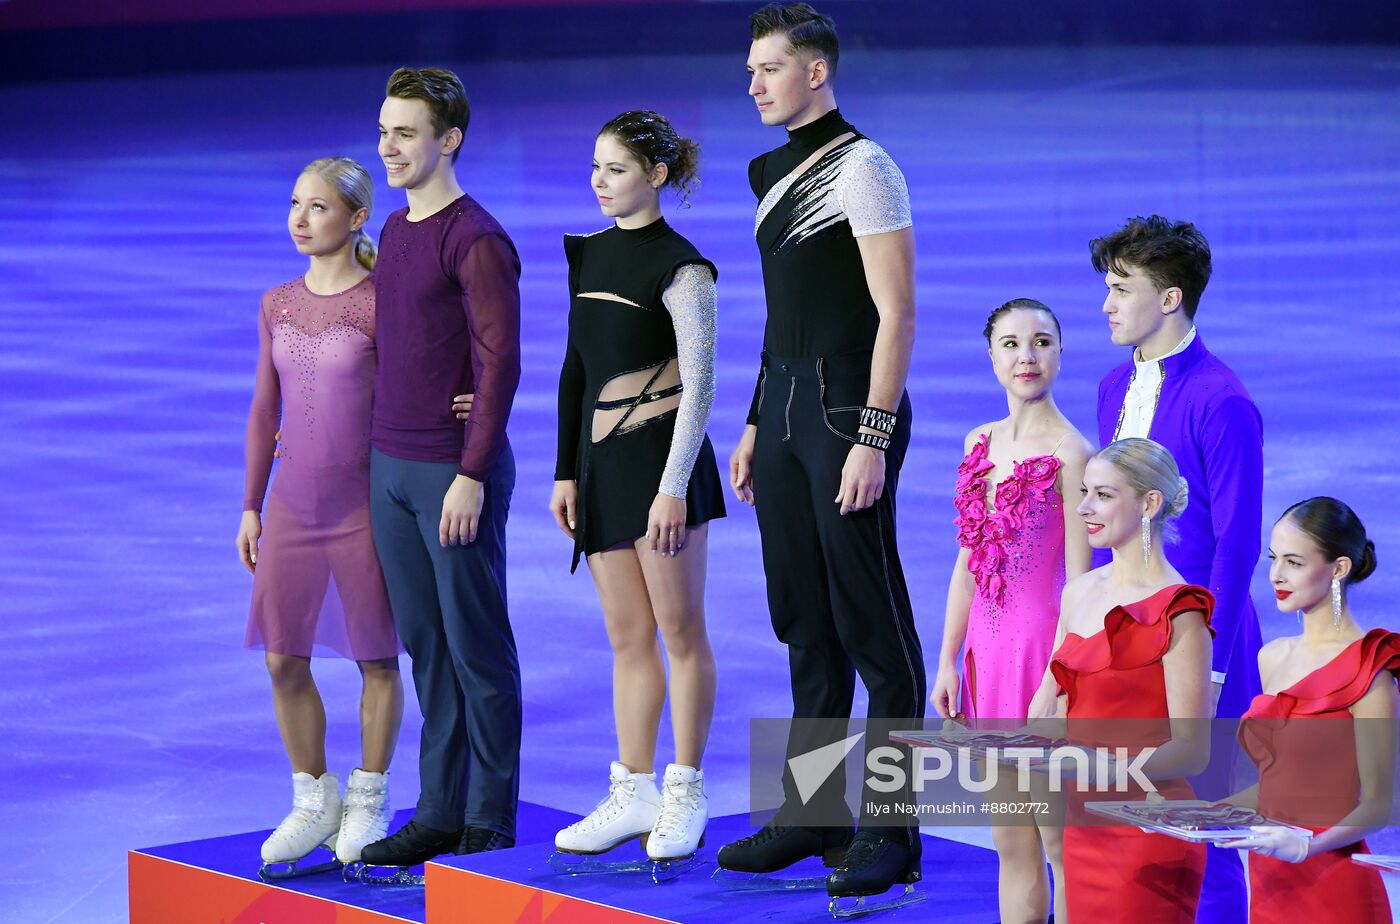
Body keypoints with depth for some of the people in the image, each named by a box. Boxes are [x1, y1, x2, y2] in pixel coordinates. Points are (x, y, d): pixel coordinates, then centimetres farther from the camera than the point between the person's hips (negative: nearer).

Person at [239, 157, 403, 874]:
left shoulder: (380, 305, -9)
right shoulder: (278, 306, 6)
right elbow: (265, 410, 11)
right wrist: (251, 506, 11)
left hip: (361, 506, -5)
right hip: (292, 507, 5)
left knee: (375, 656, 6)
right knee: (284, 660, 5)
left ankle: (368, 802, 19)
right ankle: (313, 801, 20)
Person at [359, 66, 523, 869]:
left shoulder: (476, 241, -13)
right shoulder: (395, 233, 13)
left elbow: (500, 362, -16)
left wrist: (471, 474, -18)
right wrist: (387, 453, 13)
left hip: (455, 475, -8)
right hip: (391, 469, 8)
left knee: (477, 651, 0)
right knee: (425, 648, 11)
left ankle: (490, 824, 6)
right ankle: (440, 811, 17)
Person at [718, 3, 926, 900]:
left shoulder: (862, 169, -11)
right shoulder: (775, 173, 15)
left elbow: (897, 313, -15)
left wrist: (872, 439, -20)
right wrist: (756, 426, 19)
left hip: (849, 405, -8)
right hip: (784, 403, 9)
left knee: (871, 623, -5)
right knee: (805, 622, 12)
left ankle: (891, 834, -1)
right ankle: (812, 813, 20)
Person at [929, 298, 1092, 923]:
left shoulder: (1069, 452, -11)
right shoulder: (980, 443, 9)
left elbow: (1079, 578, -12)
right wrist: (947, 661, 11)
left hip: (1043, 644, -7)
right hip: (988, 647, 7)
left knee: (1060, 845, -1)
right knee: (1010, 845, 12)